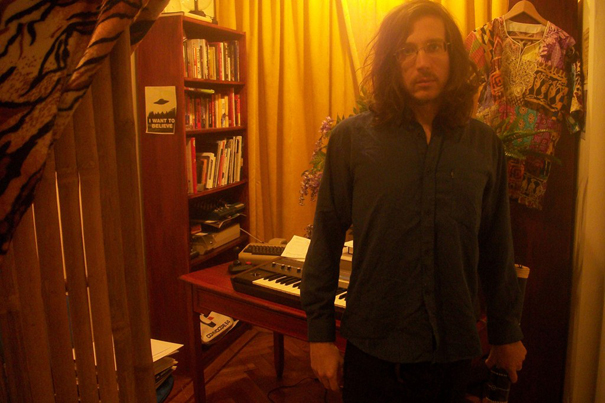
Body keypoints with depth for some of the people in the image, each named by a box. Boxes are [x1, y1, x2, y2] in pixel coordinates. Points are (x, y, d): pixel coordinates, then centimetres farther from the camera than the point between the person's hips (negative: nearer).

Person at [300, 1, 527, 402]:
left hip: (454, 350, 3)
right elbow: (326, 240, -5)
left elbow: (497, 249, 6)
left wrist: (507, 332, 13)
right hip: (374, 346, -2)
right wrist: (320, 333, -3)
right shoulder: (352, 137, -8)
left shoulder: (485, 144, 0)